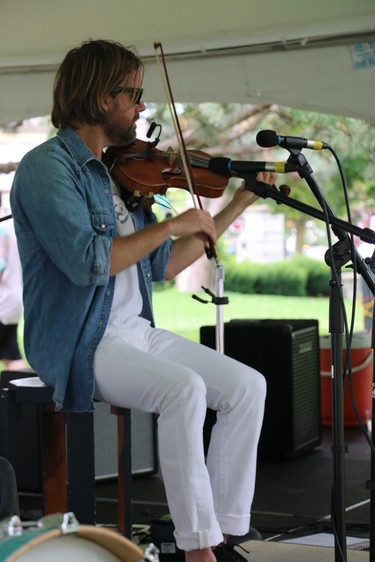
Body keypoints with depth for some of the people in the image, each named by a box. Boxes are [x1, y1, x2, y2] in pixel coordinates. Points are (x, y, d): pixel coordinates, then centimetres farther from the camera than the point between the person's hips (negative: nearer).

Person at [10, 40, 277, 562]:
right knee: (184, 388, -31)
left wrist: (237, 205, 17)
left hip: (136, 332, 8)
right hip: (78, 345, -8)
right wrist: (172, 224, -16)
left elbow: (162, 266, 17)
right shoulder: (48, 166, -10)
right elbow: (86, 261, -24)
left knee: (247, 386, -5)